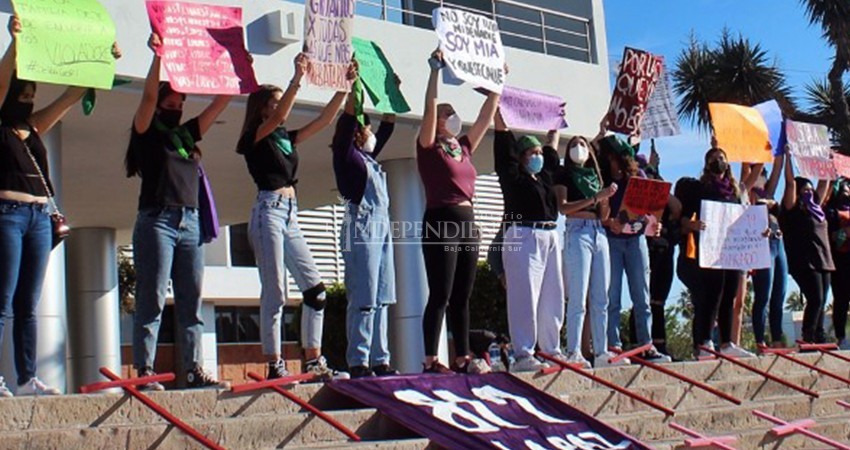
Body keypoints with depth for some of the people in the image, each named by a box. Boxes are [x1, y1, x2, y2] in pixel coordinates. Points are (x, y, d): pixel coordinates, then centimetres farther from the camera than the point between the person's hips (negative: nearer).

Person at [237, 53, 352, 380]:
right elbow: (279, 117, -19)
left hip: (290, 214, 8)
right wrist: (297, 79, -24)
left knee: (315, 288, 3)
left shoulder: (287, 138, 19)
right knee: (274, 293, -8)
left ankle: (314, 361, 7)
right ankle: (275, 366, -4)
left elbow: (323, 121, 17)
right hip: (269, 211, -8)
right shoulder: (255, 138, 0)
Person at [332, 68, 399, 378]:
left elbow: (388, 126, 28)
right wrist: (354, 85, -14)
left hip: (381, 226, 9)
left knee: (381, 297, 6)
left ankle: (379, 361, 9)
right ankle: (358, 363, -9)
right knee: (363, 298, -10)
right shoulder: (346, 154, 0)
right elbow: (347, 119, -12)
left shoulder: (368, 157, 21)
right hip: (361, 224, -9)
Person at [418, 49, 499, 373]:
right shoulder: (429, 148, -1)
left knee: (462, 297, 8)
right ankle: (431, 360, -7)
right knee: (440, 296, -9)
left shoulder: (463, 148, 17)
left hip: (467, 224, 7)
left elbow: (487, 115, 20)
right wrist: (435, 71, -15)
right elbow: (430, 108, -13)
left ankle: (462, 359, 12)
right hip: (441, 223, -7)